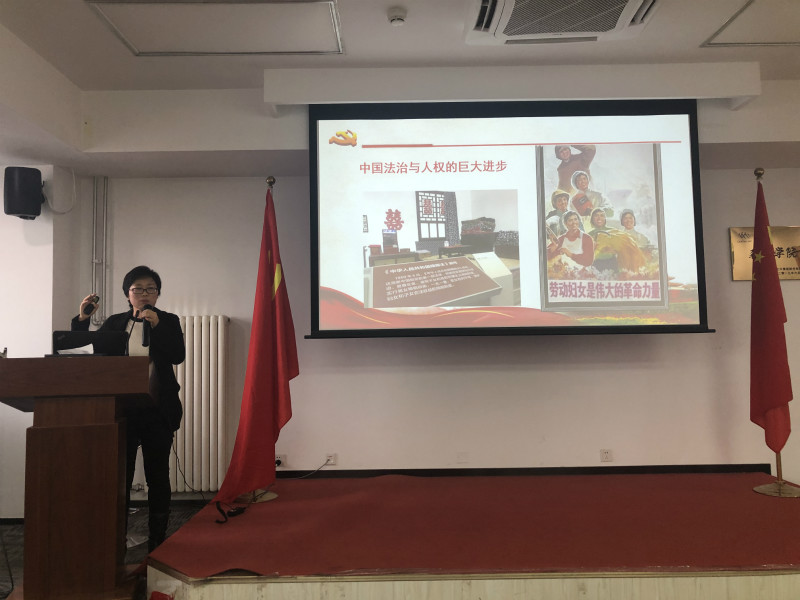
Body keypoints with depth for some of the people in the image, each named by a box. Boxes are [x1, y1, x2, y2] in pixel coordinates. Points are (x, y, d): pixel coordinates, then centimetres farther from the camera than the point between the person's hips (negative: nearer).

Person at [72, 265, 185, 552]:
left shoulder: (168, 321, 5)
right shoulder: (114, 323, 11)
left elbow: (178, 355, -9)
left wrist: (156, 325, -19)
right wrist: (82, 320, -5)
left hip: (157, 412, -1)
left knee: (158, 476, 7)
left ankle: (157, 539, 19)